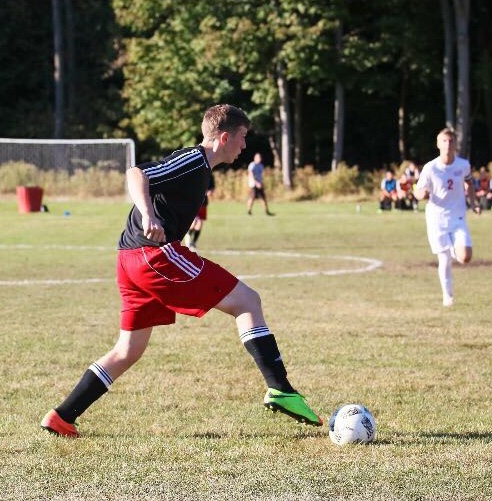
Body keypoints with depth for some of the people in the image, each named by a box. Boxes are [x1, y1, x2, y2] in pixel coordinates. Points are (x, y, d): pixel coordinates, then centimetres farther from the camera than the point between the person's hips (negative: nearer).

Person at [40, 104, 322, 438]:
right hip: (157, 252, -10)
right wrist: (148, 216, -36)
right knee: (247, 301, -8)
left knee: (128, 351, 16)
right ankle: (280, 390, -13)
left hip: (132, 260, 10)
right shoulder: (194, 161, -9)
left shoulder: (197, 166, 21)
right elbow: (136, 174, -21)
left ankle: (62, 417, 16)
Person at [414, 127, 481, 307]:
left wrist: (473, 202, 5)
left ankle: (454, 250, 24)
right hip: (437, 219, -2)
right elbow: (418, 192, -4)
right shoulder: (430, 168, -13)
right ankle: (447, 295, 18)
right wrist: (423, 193, -28)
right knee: (445, 260, -2)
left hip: (458, 218, 2)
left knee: (465, 257, -14)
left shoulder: (463, 165, -5)